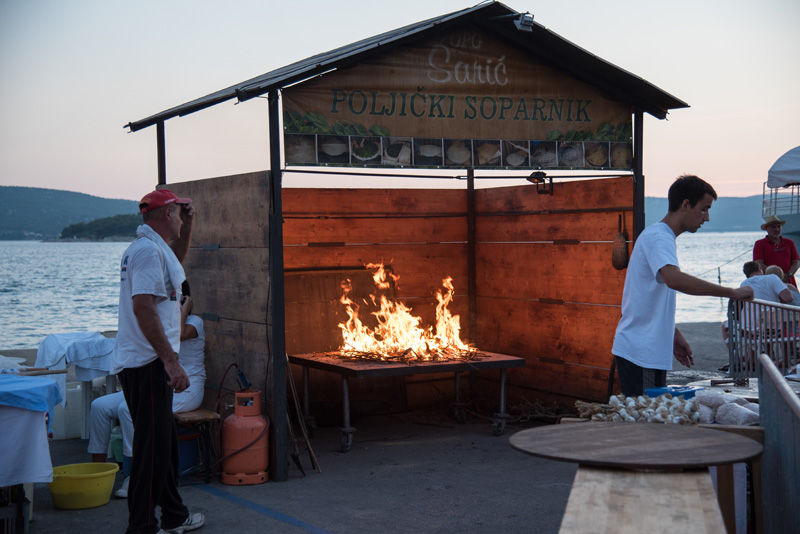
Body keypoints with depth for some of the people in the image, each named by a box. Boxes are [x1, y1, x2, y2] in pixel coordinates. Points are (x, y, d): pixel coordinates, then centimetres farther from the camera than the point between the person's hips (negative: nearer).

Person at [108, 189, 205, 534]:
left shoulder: (153, 247, 16)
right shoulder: (149, 250, -16)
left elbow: (178, 257, 40)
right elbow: (143, 308, -25)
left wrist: (188, 224, 24)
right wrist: (171, 362, -27)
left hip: (149, 364, 11)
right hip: (147, 364, -11)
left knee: (164, 441, 19)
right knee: (152, 446, -7)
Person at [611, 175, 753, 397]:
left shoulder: (658, 235, 17)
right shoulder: (658, 237, -15)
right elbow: (674, 279, -36)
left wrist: (674, 336, 24)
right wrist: (731, 292, -31)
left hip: (649, 352, 10)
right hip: (640, 354, -10)